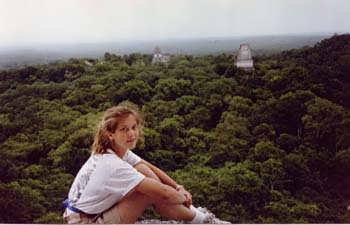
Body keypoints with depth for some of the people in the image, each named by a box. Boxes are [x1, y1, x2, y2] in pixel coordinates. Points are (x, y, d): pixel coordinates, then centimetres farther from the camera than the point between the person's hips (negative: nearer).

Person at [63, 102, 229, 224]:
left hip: (95, 209, 8)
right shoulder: (114, 165, -29)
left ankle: (188, 211, 7)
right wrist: (183, 197, -9)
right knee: (153, 191, -19)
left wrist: (178, 187, -3)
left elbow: (151, 168, 7)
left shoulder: (117, 150, -3)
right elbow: (163, 193, -29)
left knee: (144, 171, -1)